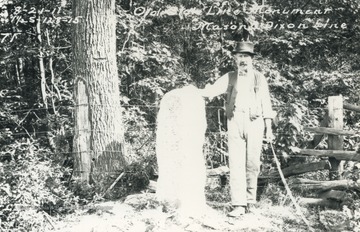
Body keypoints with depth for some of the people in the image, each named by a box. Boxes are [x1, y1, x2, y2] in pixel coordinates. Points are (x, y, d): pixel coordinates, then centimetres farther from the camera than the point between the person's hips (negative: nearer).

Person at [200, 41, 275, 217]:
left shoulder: (259, 78, 11)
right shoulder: (230, 77, 12)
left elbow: (266, 104, 10)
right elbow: (213, 89, -2)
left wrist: (269, 128, 5)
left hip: (254, 122, 0)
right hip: (235, 123, 0)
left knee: (252, 163, 1)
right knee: (236, 163, -7)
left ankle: (249, 200, 16)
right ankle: (239, 204, -8)